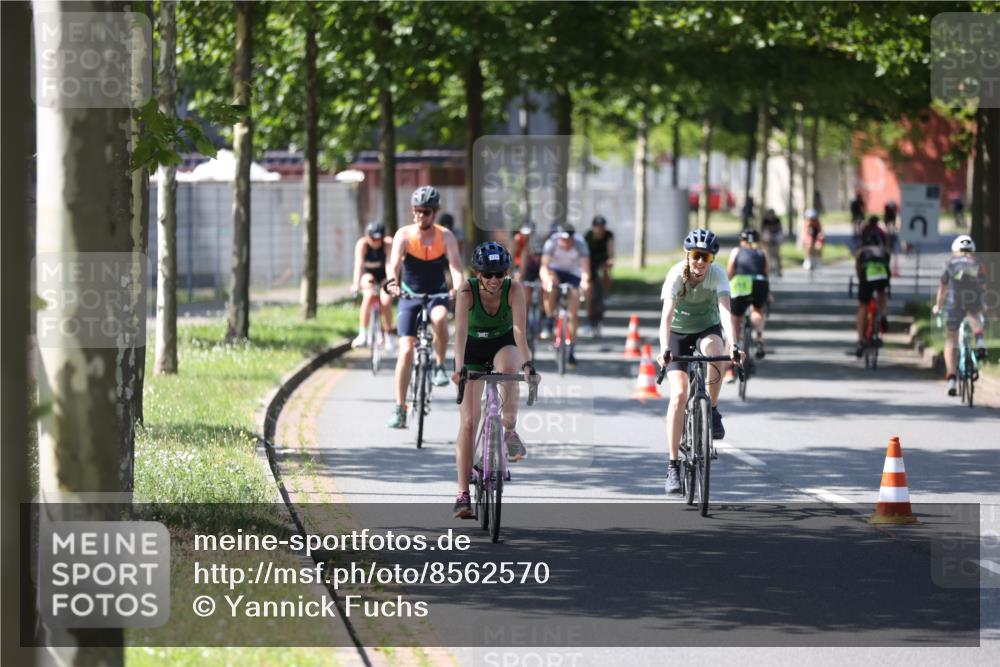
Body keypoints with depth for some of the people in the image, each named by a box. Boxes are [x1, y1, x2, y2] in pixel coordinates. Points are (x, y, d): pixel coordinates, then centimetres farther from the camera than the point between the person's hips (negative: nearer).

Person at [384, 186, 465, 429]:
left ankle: (440, 365, -11)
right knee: (406, 350, -12)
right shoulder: (404, 235, -11)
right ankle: (399, 409, -6)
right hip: (409, 296, 0)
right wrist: (392, 281, -48)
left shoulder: (446, 237, -9)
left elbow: (455, 265, -22)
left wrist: (459, 289, -42)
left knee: (439, 318, -36)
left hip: (437, 294, 0)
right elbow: (394, 261, -26)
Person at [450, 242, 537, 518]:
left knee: (508, 368, -39)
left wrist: (527, 363, -46)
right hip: (473, 349, 0)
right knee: (468, 422, -11)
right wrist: (459, 367, -49)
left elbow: (519, 330, -32)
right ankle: (463, 494, -8)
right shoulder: (467, 291, -25)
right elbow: (460, 330, -35)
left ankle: (510, 430, -18)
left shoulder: (514, 289, -23)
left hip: (503, 345, 0)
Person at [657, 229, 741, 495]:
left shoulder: (718, 274, -21)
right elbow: (667, 315, -34)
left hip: (707, 329, 1)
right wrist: (664, 350, -49)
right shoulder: (677, 274, -24)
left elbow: (725, 310, -33)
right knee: (679, 394, -17)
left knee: (713, 347, -37)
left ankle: (712, 411, -14)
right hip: (679, 333, -1)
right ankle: (673, 465, -13)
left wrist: (732, 344, -49)